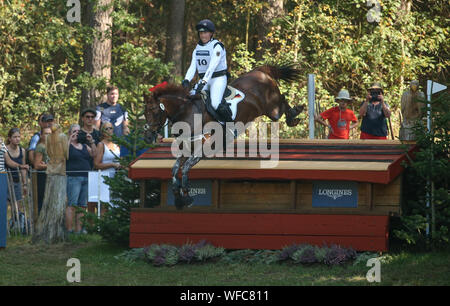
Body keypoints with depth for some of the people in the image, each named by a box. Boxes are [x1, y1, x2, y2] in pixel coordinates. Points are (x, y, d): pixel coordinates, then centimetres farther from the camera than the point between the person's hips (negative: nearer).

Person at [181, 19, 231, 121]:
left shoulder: (217, 46, -10)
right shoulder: (197, 49, 12)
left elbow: (212, 66, -22)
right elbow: (193, 67, 2)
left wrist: (204, 82, -33)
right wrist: (187, 80, -17)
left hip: (218, 78, -7)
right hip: (203, 79, 7)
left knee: (215, 104, -25)